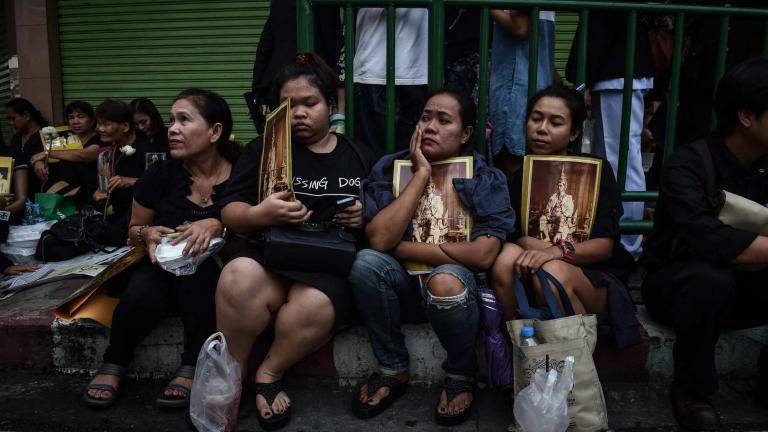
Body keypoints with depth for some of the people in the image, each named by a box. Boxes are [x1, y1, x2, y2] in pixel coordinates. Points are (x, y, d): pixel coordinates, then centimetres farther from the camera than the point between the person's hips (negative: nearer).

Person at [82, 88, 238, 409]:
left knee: (199, 267, -36)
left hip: (214, 270, -2)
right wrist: (147, 234, -13)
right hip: (162, 265, 2)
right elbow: (134, 229, 11)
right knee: (141, 295, -30)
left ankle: (192, 367, -22)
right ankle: (113, 363, -2)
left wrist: (218, 226, -26)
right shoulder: (161, 174, -3)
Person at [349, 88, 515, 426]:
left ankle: (461, 376, -3)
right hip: (401, 283, 3)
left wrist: (401, 247, -16)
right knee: (366, 262, -28)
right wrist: (421, 174, -18)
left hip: (456, 287, -2)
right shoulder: (389, 168, -4)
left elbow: (483, 254, -23)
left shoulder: (487, 178, -8)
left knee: (444, 281, -36)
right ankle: (393, 370, -4)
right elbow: (379, 239, -18)